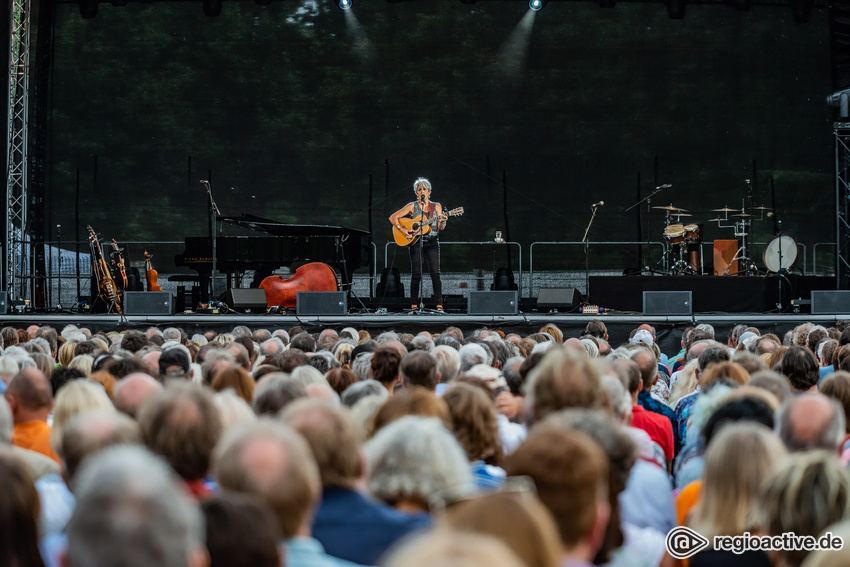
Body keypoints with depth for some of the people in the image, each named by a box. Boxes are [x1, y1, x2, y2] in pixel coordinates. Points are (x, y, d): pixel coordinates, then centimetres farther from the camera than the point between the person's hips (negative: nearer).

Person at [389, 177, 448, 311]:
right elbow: (393, 217, 1)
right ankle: (414, 305, 3)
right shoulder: (412, 206, 5)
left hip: (432, 243, 1)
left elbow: (440, 227, 3)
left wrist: (442, 222, -20)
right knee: (416, 274, -3)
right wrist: (402, 230, -12)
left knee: (435, 272, -10)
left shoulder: (436, 206, 10)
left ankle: (439, 305, -11)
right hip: (415, 242, -1)